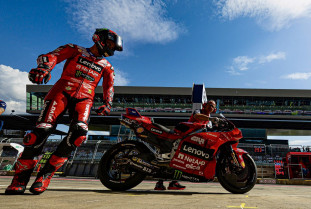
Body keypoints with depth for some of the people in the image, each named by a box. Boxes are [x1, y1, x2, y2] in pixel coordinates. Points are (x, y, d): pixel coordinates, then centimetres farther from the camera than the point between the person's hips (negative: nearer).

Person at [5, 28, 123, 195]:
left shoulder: (106, 66, 23)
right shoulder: (75, 50, 14)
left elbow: (109, 86, 19)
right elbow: (52, 56, 1)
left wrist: (107, 104, 0)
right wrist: (44, 67, -22)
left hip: (84, 98, 3)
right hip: (62, 91, -2)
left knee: (79, 131, -26)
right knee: (42, 129, -20)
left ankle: (45, 176, -16)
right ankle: (20, 180, -8)